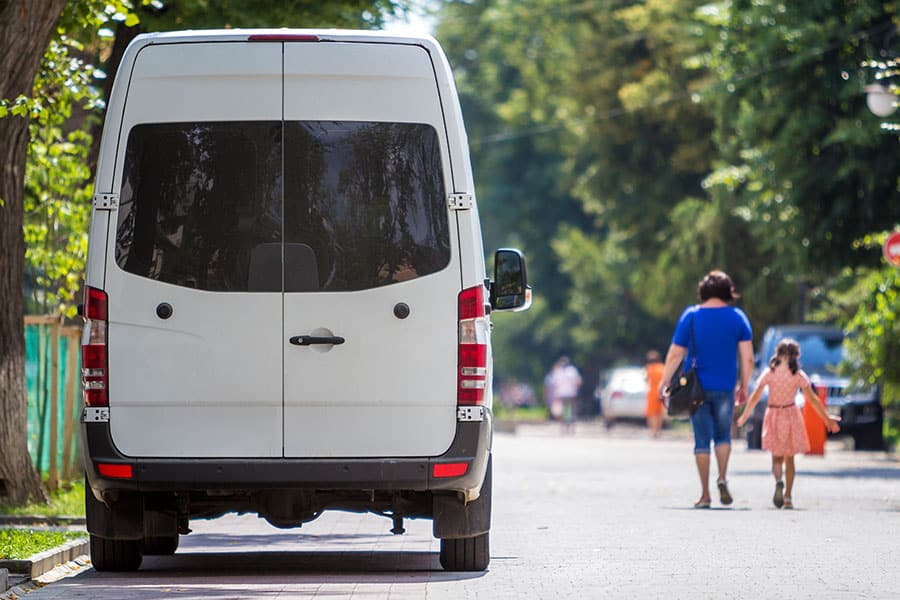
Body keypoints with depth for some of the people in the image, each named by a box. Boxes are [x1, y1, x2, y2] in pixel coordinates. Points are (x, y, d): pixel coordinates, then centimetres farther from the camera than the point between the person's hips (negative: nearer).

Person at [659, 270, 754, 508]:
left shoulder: (691, 316, -2)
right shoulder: (737, 317, -1)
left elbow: (675, 355, -4)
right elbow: (747, 358, -2)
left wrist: (663, 384, 3)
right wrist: (743, 386, 8)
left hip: (697, 388, 0)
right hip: (725, 388, 0)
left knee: (702, 440, 4)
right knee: (723, 435, 17)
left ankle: (705, 495, 2)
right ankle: (723, 477, -6)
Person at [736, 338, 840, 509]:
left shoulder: (769, 373, -6)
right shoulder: (799, 375, -6)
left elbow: (755, 397, -4)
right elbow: (812, 399, -5)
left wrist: (744, 416, 8)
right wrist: (827, 419, 2)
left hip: (773, 415, 0)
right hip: (791, 414, 0)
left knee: (777, 456, 9)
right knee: (789, 458, 11)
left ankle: (778, 481, -23)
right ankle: (788, 496, 6)